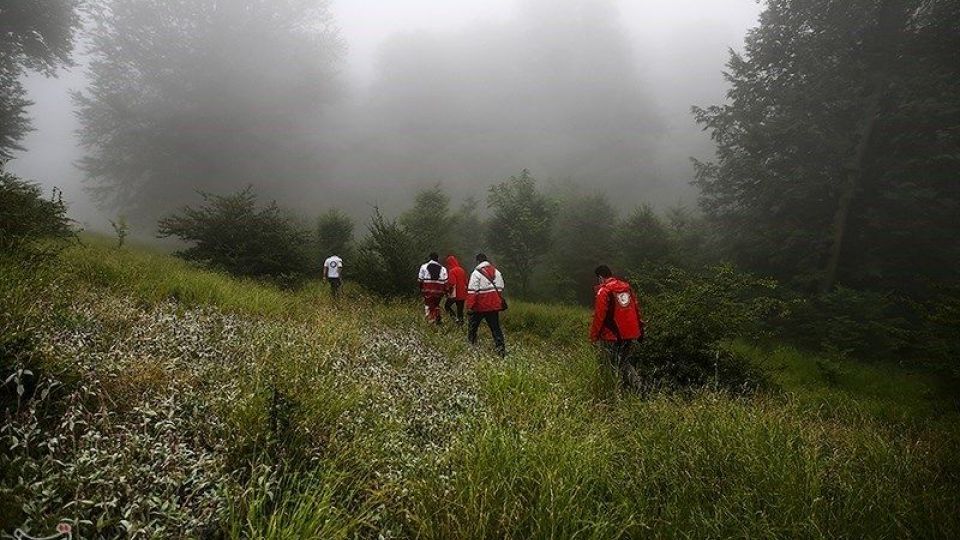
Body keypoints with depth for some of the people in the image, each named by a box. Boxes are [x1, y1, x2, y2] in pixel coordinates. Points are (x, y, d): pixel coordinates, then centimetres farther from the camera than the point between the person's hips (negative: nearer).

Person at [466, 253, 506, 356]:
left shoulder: (476, 273, -11)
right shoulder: (496, 272, 9)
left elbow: (472, 291, -15)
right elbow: (500, 289, 13)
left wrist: (469, 306, -13)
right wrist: (500, 303, 22)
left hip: (480, 305, -4)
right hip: (493, 305, 4)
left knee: (473, 324, 18)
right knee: (495, 327, 6)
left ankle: (471, 342, 31)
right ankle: (501, 348, -2)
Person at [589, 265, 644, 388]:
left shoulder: (603, 291, -11)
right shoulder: (626, 287, 9)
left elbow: (599, 315, -14)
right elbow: (637, 309, 12)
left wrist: (593, 335, -5)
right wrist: (640, 331, 19)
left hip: (613, 335, -6)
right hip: (631, 333, 6)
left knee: (616, 362, 6)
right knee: (624, 358, 19)